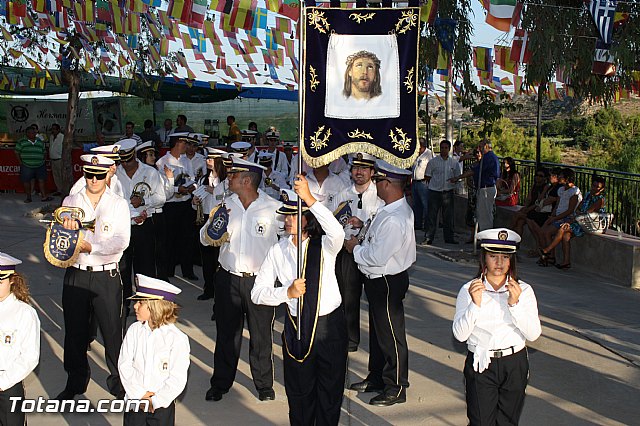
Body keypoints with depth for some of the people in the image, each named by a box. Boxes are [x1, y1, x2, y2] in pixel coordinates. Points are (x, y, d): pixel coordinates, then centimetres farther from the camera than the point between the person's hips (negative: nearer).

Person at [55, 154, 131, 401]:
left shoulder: (118, 204, 1)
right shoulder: (71, 202, 8)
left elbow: (121, 241, -11)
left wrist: (91, 247, -24)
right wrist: (66, 224, -24)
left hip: (107, 276, -2)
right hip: (76, 275, 3)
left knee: (112, 331, 1)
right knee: (75, 331, 12)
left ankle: (118, 382, 16)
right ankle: (75, 382, 29)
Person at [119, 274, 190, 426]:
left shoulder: (177, 338, -13)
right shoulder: (134, 330, -1)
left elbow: (178, 379, -13)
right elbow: (124, 365, -3)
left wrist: (155, 401, -15)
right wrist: (140, 394, -11)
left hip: (162, 404, -3)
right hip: (135, 399, 3)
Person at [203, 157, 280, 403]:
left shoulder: (273, 208, -8)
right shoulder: (225, 205, 3)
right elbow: (205, 239, 4)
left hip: (260, 281, -3)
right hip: (228, 279, 3)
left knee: (261, 336, 8)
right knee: (226, 333, 12)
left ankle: (264, 384, 26)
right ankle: (221, 383, 27)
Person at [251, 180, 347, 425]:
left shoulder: (324, 245, -9)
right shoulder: (278, 251, -1)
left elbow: (337, 232, -35)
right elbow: (257, 293, -5)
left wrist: (310, 199, -42)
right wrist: (287, 292, -23)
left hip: (330, 325, -2)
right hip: (296, 328, 2)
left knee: (330, 393, 10)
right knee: (299, 395, 15)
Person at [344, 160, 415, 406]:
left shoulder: (394, 219, -29)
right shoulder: (394, 209, 3)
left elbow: (378, 257, -29)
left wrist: (355, 248, -13)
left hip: (387, 282, -11)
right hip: (379, 279, 11)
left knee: (390, 335, 5)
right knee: (377, 331, 23)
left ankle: (396, 388, 20)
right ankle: (376, 378, 40)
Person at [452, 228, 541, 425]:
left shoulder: (524, 290, 1)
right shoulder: (468, 290, -3)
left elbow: (533, 334, -8)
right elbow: (460, 335, -10)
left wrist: (514, 304, -19)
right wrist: (475, 304, -22)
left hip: (514, 364, 1)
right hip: (481, 364, -1)